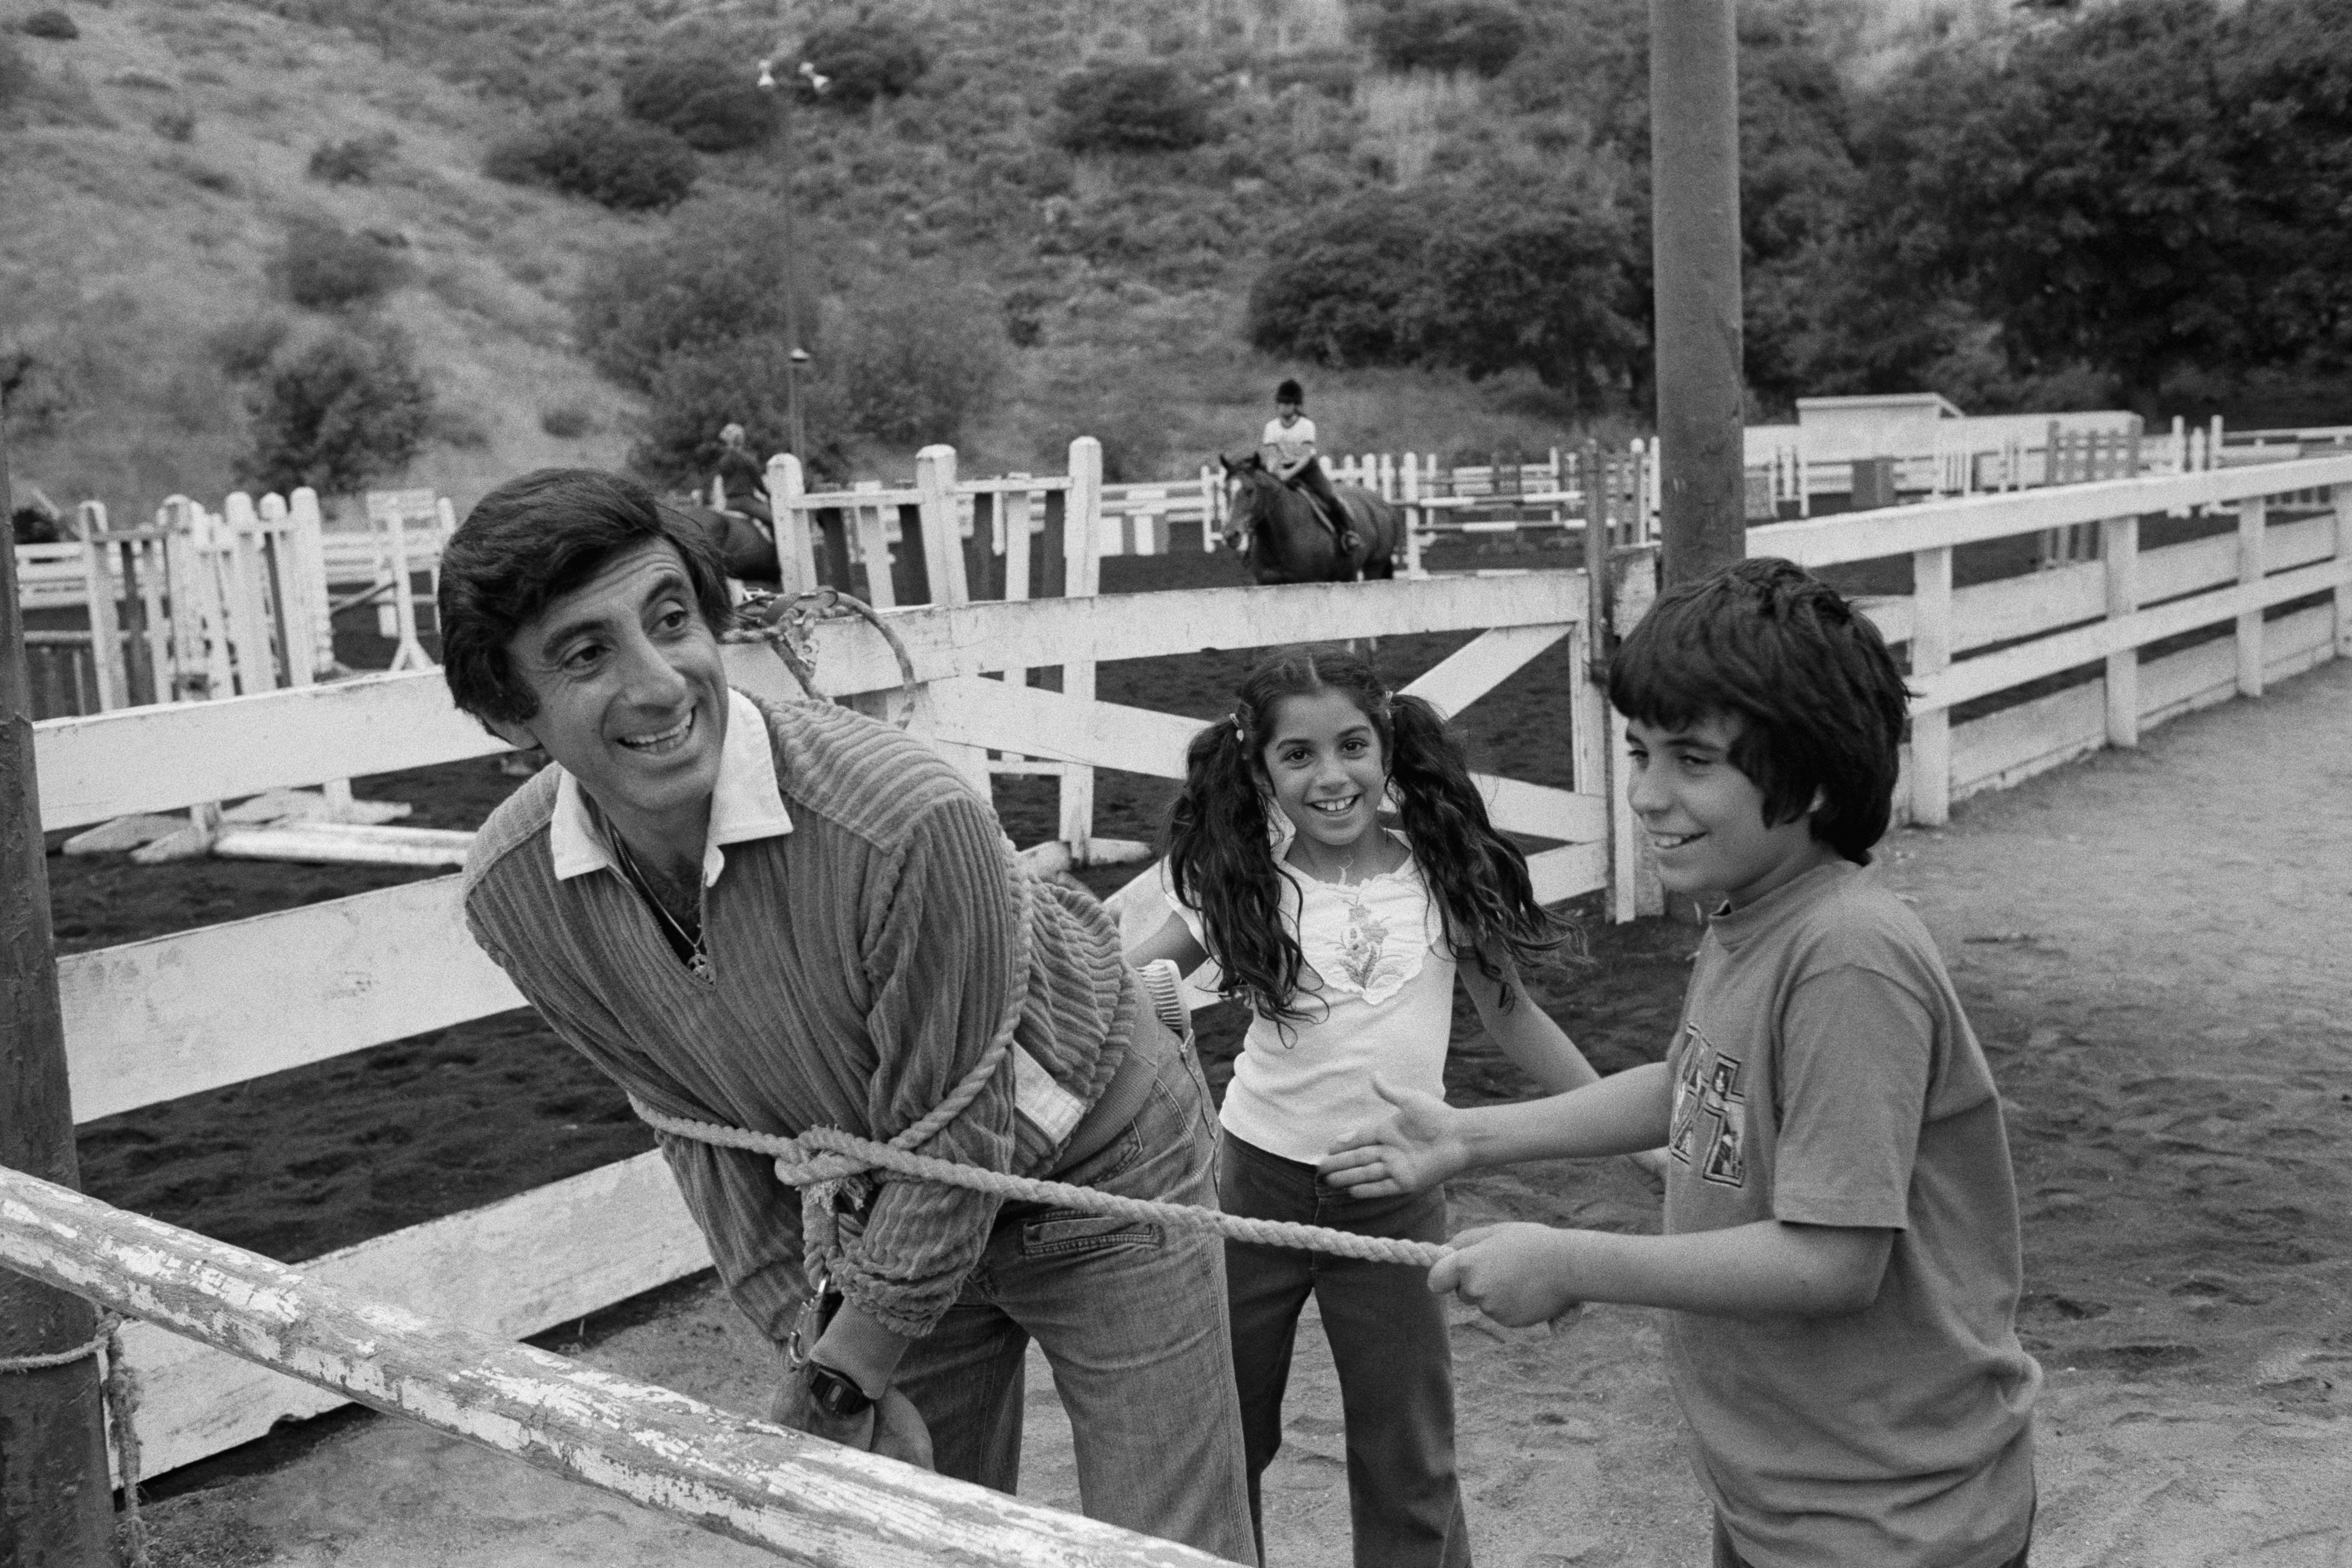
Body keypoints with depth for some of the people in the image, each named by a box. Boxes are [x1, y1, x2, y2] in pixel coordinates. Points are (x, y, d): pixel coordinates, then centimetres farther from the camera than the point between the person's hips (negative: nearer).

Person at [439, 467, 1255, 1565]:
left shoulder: (906, 820, -36)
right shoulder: (512, 896, -17)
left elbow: (955, 1143, -24)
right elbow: (698, 1122, -2)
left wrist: (847, 1368, -13)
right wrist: (808, 1342, -5)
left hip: (1092, 1176, -4)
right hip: (884, 1214, 5)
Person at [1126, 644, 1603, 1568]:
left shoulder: (1443, 878, -6)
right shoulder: (1241, 887, -7)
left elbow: (1510, 1013, 4)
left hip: (1397, 1198, 0)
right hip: (1258, 1181, 0)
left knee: (1407, 1461, 11)